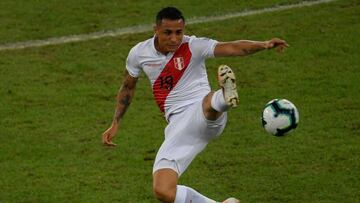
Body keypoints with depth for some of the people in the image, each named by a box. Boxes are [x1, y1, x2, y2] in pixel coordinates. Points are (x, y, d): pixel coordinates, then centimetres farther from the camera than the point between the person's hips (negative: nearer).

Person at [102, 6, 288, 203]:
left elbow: (233, 48, -20)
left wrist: (263, 45, -38)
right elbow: (127, 87, 23)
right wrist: (115, 124, 20)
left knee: (210, 102, -41)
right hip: (178, 127, 4)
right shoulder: (139, 54, 5)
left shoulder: (194, 46, -6)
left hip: (206, 117, -4)